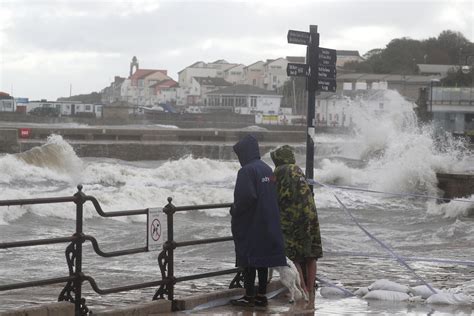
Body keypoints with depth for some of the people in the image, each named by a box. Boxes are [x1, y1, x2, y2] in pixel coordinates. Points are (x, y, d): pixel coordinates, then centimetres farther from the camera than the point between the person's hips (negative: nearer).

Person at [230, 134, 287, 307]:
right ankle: (261, 295, 14)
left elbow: (246, 197, -25)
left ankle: (249, 296, 1)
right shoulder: (267, 170, 11)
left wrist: (234, 211, -9)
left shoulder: (247, 171, -16)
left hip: (249, 225, -8)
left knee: (249, 260, -2)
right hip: (267, 225, 8)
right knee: (263, 259, 11)